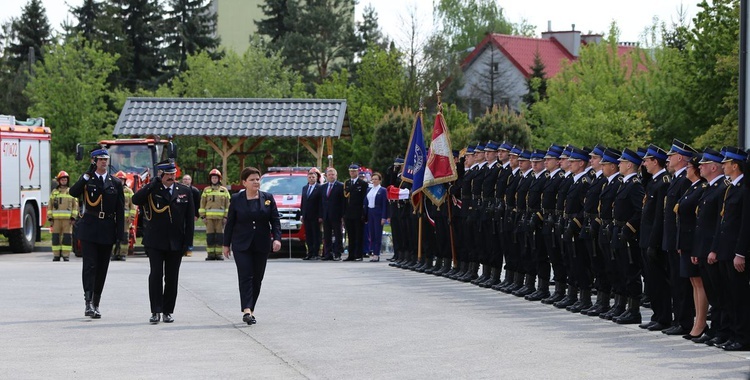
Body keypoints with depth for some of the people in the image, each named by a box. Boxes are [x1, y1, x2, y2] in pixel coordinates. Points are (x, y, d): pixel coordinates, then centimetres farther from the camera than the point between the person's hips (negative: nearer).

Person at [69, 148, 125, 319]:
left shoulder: (116, 183, 9)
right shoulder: (86, 180, 4)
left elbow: (120, 210, 8)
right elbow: (73, 192, -16)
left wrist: (119, 233, 1)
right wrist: (88, 175, -19)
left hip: (107, 230, 3)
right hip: (89, 228, -3)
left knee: (102, 268, 6)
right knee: (89, 265, -12)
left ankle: (96, 304, 14)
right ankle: (88, 303, -18)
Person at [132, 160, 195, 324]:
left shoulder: (185, 191, 6)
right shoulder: (152, 190, -2)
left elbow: (190, 219, 6)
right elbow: (136, 200, -22)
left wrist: (188, 242, 0)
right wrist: (156, 182, -23)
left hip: (175, 243, 2)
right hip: (155, 241, -2)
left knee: (172, 278, 6)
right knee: (156, 275, -8)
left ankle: (168, 311, 14)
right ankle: (156, 311, -3)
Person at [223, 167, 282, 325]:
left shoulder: (268, 198, 5)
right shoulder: (236, 199, 2)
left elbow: (275, 220, 4)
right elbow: (230, 223, 6)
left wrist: (277, 238, -9)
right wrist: (226, 244, 5)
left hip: (261, 246, 2)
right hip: (242, 245, -2)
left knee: (257, 278, 5)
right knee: (245, 276, -12)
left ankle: (251, 309, 16)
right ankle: (247, 310, -21)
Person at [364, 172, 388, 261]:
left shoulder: (382, 190, -4)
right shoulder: (369, 190, 13)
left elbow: (385, 204, -8)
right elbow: (365, 203, 13)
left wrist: (384, 217, -13)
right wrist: (365, 216, 7)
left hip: (378, 214, -6)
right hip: (370, 214, 6)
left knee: (378, 234, -4)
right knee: (371, 234, 6)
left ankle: (377, 254, -3)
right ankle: (374, 253, 10)